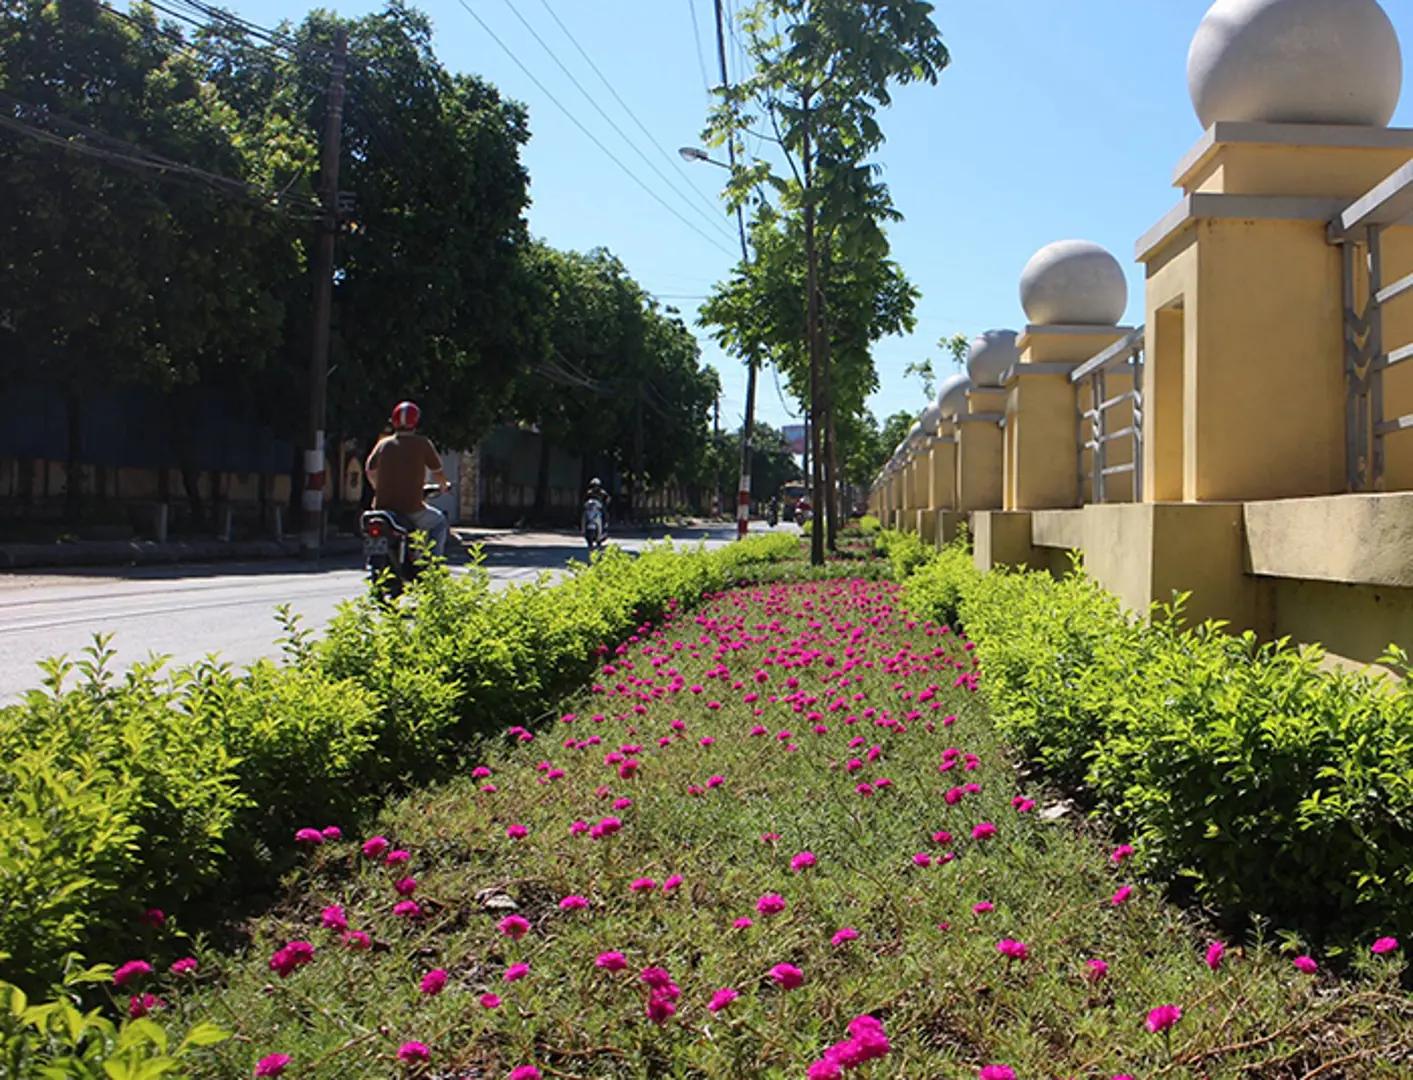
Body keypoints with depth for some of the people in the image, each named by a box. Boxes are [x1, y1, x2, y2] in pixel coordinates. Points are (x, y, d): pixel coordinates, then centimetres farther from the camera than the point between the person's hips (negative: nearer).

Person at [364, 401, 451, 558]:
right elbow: (437, 472, 3)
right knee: (440, 523, 21)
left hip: (382, 506, 4)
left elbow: (369, 471, 15)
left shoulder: (383, 443, 7)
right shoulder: (422, 443, -3)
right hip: (411, 508, -4)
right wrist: (444, 486, 24)